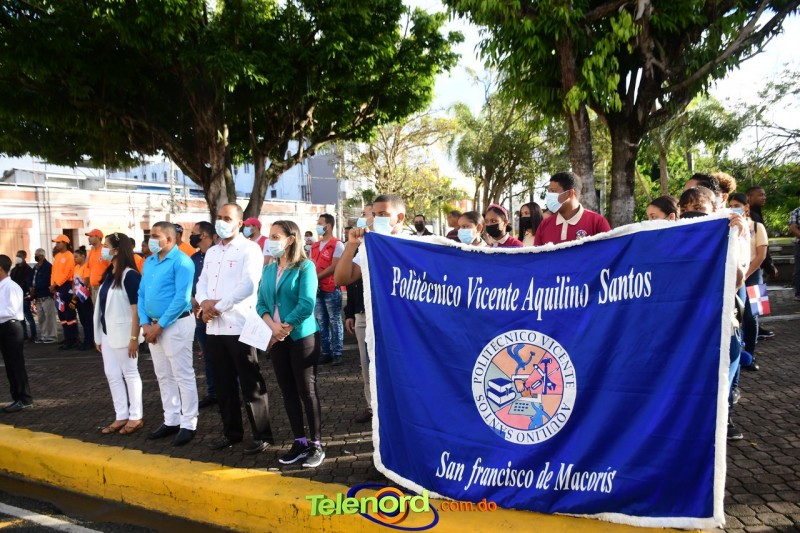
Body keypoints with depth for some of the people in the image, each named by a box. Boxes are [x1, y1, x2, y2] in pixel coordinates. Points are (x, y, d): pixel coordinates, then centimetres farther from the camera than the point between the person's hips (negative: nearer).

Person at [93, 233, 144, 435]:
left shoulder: (130, 275, -14)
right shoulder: (108, 274, 11)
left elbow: (136, 309, -17)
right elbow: (102, 306, 13)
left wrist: (134, 337, -20)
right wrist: (99, 336, 14)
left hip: (123, 334, -8)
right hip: (108, 333, 8)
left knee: (130, 374, 2)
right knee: (112, 375, 10)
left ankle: (136, 417, 13)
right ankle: (121, 416, 18)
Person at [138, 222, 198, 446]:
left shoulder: (181, 261, -13)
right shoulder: (148, 262, 13)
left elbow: (182, 298, -19)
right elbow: (141, 294, 13)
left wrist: (160, 325, -16)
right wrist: (145, 323, 0)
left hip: (176, 324, -8)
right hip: (154, 326, 8)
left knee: (183, 375, -1)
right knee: (164, 376, 14)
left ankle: (188, 424, 7)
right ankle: (171, 421, 25)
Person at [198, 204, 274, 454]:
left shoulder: (249, 249, -5)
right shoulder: (211, 252, 19)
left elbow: (248, 285, -16)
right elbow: (202, 283, 15)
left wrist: (218, 306, -12)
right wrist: (204, 302, -7)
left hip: (239, 326, -7)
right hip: (214, 327, 7)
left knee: (250, 384, -2)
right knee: (223, 383, 14)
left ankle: (262, 435, 8)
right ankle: (231, 431, 27)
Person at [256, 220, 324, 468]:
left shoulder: (305, 267, -9)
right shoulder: (269, 269, 10)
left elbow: (306, 305, -17)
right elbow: (261, 303, 7)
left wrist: (283, 329, -13)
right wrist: (271, 326, -12)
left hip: (301, 336, -6)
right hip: (276, 338, 6)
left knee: (307, 391, 0)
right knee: (287, 391, 10)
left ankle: (316, 444, 11)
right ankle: (300, 442, 21)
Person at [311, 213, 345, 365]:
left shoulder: (337, 244, -6)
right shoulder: (315, 246, 16)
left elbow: (334, 267, -13)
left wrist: (316, 277, -12)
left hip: (331, 289, -7)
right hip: (317, 289, 7)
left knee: (334, 322, 0)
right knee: (322, 322, 9)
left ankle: (337, 353, 4)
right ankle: (326, 353, 16)